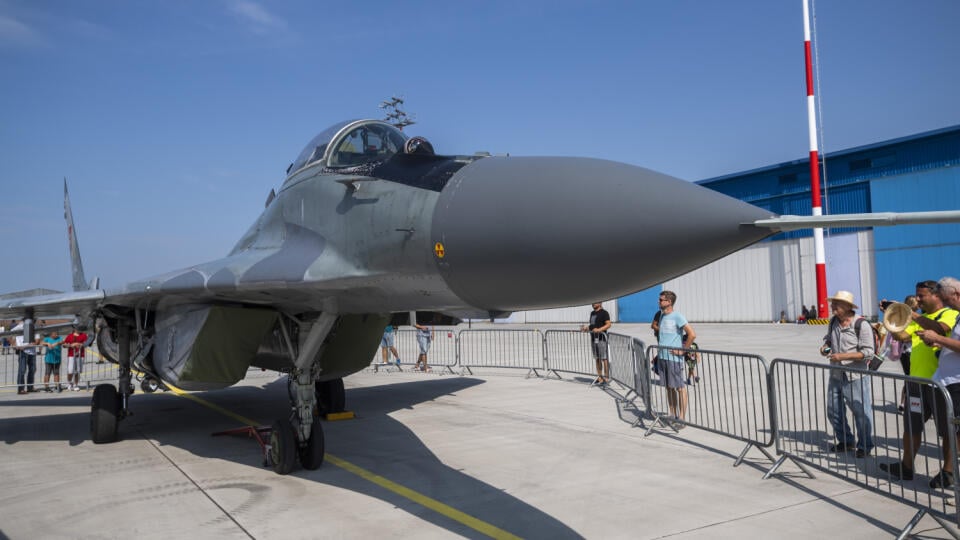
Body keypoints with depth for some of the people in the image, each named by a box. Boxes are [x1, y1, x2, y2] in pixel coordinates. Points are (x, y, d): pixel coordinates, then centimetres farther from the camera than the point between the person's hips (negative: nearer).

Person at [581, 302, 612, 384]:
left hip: (601, 338, -8)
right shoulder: (592, 313, 19)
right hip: (593, 338, 8)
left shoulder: (604, 313, -4)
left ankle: (606, 377, -6)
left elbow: (609, 324, -13)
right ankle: (599, 377, 13)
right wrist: (586, 327, 6)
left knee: (604, 358, -8)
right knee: (597, 359, 9)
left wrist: (599, 330, -24)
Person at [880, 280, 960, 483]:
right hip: (916, 380, 7)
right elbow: (900, 336, 11)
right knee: (911, 426, 13)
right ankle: (906, 467, 22)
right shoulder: (919, 318, 17)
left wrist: (912, 314, -23)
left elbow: (939, 328, -26)